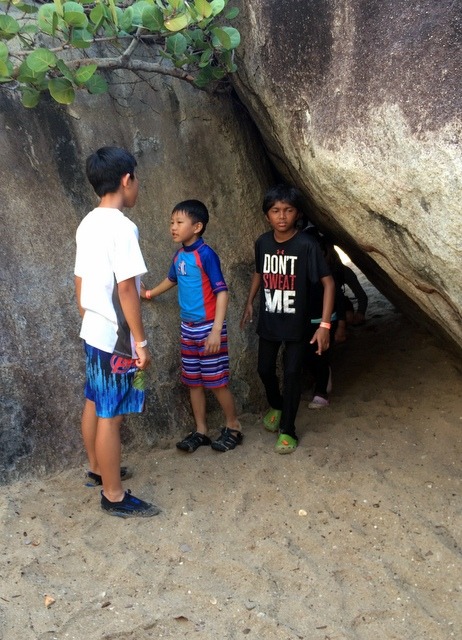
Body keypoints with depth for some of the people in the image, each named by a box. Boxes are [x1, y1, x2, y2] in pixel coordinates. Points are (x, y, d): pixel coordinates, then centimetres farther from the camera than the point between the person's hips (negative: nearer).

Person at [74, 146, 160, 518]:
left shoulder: (88, 224, 7)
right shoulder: (122, 227, -20)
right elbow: (126, 288, -22)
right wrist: (141, 341, -17)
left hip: (93, 332, 9)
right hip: (116, 337, -9)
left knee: (95, 403, 21)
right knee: (111, 415, 0)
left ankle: (98, 468, 39)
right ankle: (114, 496, 12)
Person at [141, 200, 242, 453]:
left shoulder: (206, 254, -16)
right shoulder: (179, 255, 6)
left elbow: (222, 292, -19)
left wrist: (216, 330, -25)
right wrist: (149, 293, 40)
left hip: (208, 327, -7)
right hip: (188, 328, 7)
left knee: (216, 382, 2)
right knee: (193, 381, 12)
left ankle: (233, 428, 20)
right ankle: (200, 431, 24)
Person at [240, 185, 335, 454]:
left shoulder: (306, 245, -19)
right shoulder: (263, 243, -4)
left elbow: (328, 282, -17)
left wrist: (325, 324, -22)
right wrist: (250, 303, 15)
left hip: (297, 324, -4)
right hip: (268, 321, 4)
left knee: (292, 374, 2)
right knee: (265, 369, 14)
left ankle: (287, 430, 17)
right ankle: (276, 406, 44)